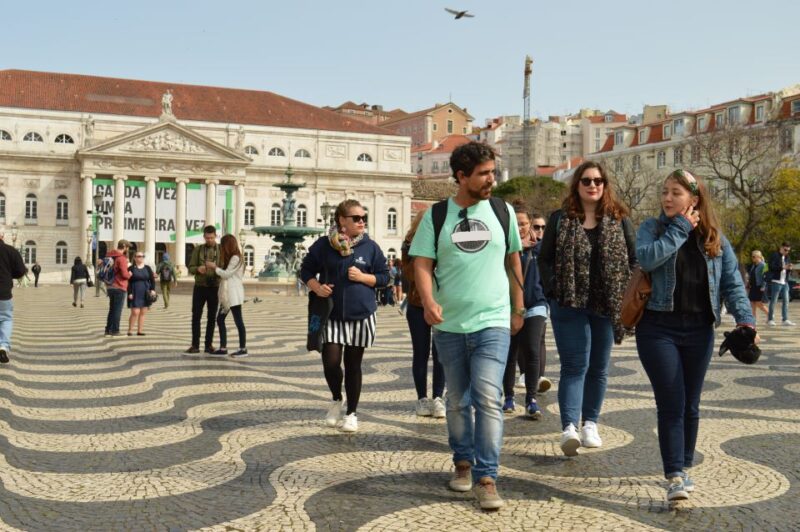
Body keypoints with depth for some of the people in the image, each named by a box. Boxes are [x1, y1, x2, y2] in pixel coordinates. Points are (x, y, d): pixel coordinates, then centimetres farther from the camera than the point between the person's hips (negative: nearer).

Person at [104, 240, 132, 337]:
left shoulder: (109, 256, 10)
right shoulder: (121, 258, -16)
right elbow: (124, 274, -23)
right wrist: (129, 274, -2)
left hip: (110, 287, 8)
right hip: (119, 287, -8)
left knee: (112, 309, 16)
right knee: (117, 310, -1)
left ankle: (108, 330, 19)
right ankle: (115, 331, 2)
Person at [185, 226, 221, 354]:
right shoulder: (198, 249, 4)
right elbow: (191, 268, 2)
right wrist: (198, 269, -20)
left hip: (214, 288, 0)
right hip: (200, 287, 0)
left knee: (212, 317, 5)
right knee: (196, 316, -1)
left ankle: (208, 345, 13)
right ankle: (195, 345, 4)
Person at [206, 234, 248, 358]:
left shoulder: (236, 258, -11)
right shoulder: (230, 258, 20)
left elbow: (227, 274, -14)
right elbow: (225, 274, 16)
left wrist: (214, 267, -5)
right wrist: (215, 267, 8)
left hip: (234, 294, -10)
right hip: (227, 294, 10)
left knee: (238, 321, -5)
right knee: (220, 319, 8)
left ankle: (243, 349, 1)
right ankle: (223, 348, 10)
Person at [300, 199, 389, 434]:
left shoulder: (370, 247, 0)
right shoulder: (324, 245, -1)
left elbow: (384, 276, 4)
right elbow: (306, 270, 8)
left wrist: (363, 277, -13)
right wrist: (316, 287, -11)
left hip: (361, 315, 0)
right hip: (332, 314, 0)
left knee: (353, 365, 7)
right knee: (330, 361, -9)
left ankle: (351, 413, 21)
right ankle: (336, 400, 22)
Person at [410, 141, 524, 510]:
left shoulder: (503, 211, 4)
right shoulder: (436, 215, 0)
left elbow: (513, 261, 14)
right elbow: (422, 264, -5)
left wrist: (518, 308, 15)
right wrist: (428, 301, -23)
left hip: (493, 322, -1)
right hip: (449, 325, 1)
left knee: (488, 398, -12)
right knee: (458, 401, 13)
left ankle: (486, 477, -6)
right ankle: (463, 462, 31)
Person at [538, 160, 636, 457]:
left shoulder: (619, 220, 6)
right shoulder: (560, 219, 4)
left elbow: (635, 259, 6)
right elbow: (544, 258, 6)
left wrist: (626, 296, -3)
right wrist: (555, 291, -4)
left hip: (606, 307, 2)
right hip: (570, 306, -2)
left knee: (598, 368, 10)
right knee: (574, 366, -9)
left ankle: (590, 424, 21)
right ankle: (569, 427, -15)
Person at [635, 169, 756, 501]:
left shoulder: (715, 239, 7)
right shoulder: (653, 228, 1)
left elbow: (732, 283, 3)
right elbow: (646, 258, -20)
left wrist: (745, 319, -12)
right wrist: (681, 228, -13)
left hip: (699, 330, 3)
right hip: (659, 328, -3)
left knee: (690, 405, 12)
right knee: (671, 404, -7)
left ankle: (683, 467, 28)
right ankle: (675, 476, -4)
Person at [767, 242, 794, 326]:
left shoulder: (787, 257, 17)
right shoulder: (774, 255, -4)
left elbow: (788, 271, 20)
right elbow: (771, 267, -16)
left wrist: (789, 268, -3)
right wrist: (783, 267, -23)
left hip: (785, 282, 7)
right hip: (776, 282, -7)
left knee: (786, 301, 2)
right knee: (773, 301, -2)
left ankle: (785, 320, 4)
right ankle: (770, 320, 3)